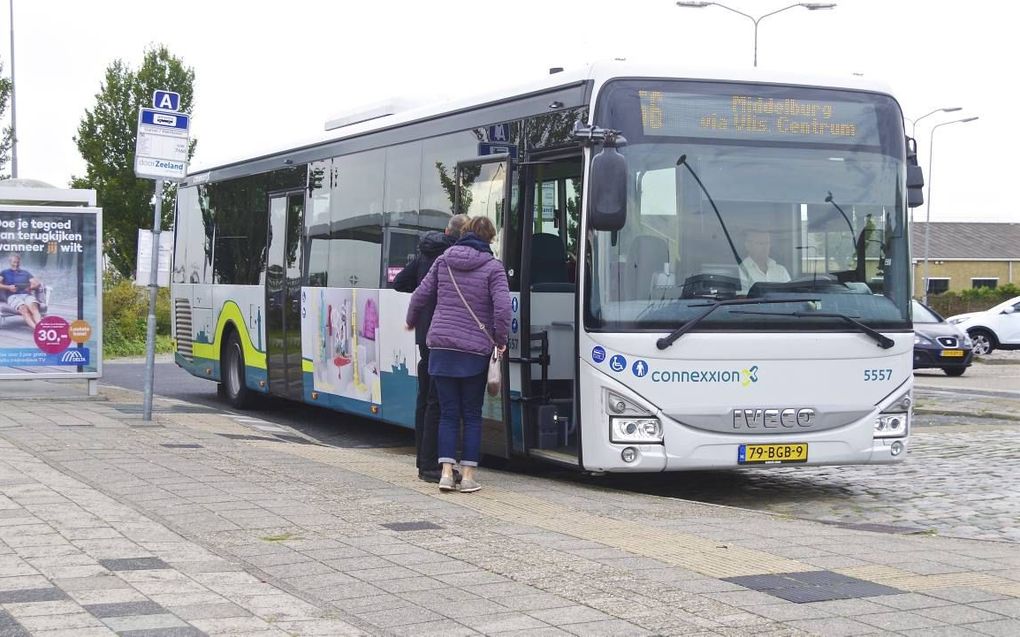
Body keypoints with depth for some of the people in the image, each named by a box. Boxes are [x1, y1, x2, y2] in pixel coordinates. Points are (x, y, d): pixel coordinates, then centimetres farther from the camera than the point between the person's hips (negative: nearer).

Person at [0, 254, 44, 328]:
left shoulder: (25, 273, 30)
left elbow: (38, 284, 20)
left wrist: (31, 287, 0)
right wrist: (8, 287, -10)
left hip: (27, 295, 2)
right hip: (13, 296, -2)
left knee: (34, 308, -35)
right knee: (24, 309, -37)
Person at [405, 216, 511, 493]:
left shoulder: (444, 261, 6)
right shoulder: (493, 267, -4)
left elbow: (420, 295, 10)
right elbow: (502, 307, -14)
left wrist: (411, 322, 29)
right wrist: (501, 340, 0)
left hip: (441, 346, 3)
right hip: (475, 350, -3)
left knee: (448, 413, 8)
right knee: (472, 415, 7)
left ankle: (446, 472, 1)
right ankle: (468, 475, 5)